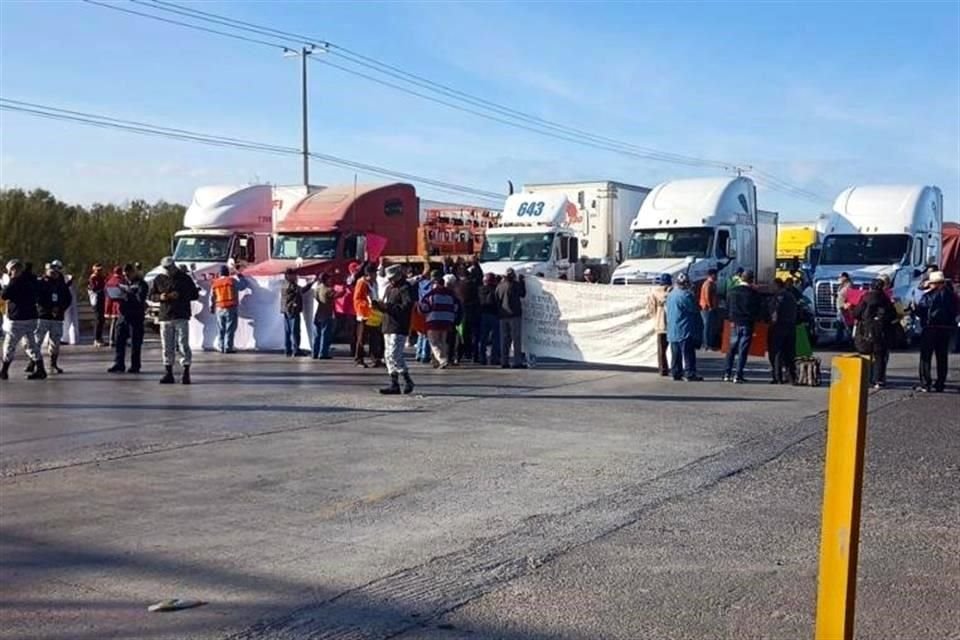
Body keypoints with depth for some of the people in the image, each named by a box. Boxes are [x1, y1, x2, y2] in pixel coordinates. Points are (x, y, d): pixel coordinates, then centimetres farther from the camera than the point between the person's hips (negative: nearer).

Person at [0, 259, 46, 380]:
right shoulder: (31, 279, 8)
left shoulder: (16, 281, -15)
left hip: (18, 319, -7)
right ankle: (40, 369, 6)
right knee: (32, 344, 10)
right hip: (31, 317, 7)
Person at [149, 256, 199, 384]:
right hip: (165, 317, 3)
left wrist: (180, 295, -13)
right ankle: (168, 373, 12)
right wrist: (160, 297, -7)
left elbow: (195, 294, 2)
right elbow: (151, 295, 15)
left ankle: (186, 372, -1)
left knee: (183, 345, -7)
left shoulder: (184, 278, 0)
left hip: (181, 316, -3)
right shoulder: (159, 279, 8)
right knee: (167, 347, 5)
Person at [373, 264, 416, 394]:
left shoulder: (406, 288, -9)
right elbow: (385, 305, 22)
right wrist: (378, 304, -1)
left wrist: (389, 306, -22)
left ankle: (407, 380, -4)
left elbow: (407, 306, -19)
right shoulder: (389, 288, 20)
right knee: (390, 356, 10)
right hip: (388, 326, 9)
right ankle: (394, 383, 15)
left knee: (394, 355, -15)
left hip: (399, 328, -9)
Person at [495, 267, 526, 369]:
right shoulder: (515, 284, -10)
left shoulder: (499, 286, 6)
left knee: (504, 339, 9)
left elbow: (496, 300, 10)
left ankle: (504, 362, 8)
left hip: (503, 316, 5)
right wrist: (522, 282, 12)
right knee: (516, 339, -3)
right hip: (514, 315, -5)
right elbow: (523, 294, 5)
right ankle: (517, 362, -6)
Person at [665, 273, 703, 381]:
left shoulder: (670, 295, 11)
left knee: (675, 354, 12)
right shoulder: (685, 295, -16)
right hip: (685, 330, -8)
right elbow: (695, 309, -11)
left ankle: (676, 373, 14)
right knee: (688, 354, -5)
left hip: (672, 331, 8)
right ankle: (689, 374, -6)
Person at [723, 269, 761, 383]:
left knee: (731, 349, 11)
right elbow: (757, 311, -5)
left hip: (735, 323, 4)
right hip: (747, 324, -3)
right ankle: (738, 376, -4)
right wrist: (754, 319, 13)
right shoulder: (753, 293, -10)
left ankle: (727, 374, 9)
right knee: (743, 350, -1)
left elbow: (727, 309, 8)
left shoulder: (731, 291, 2)